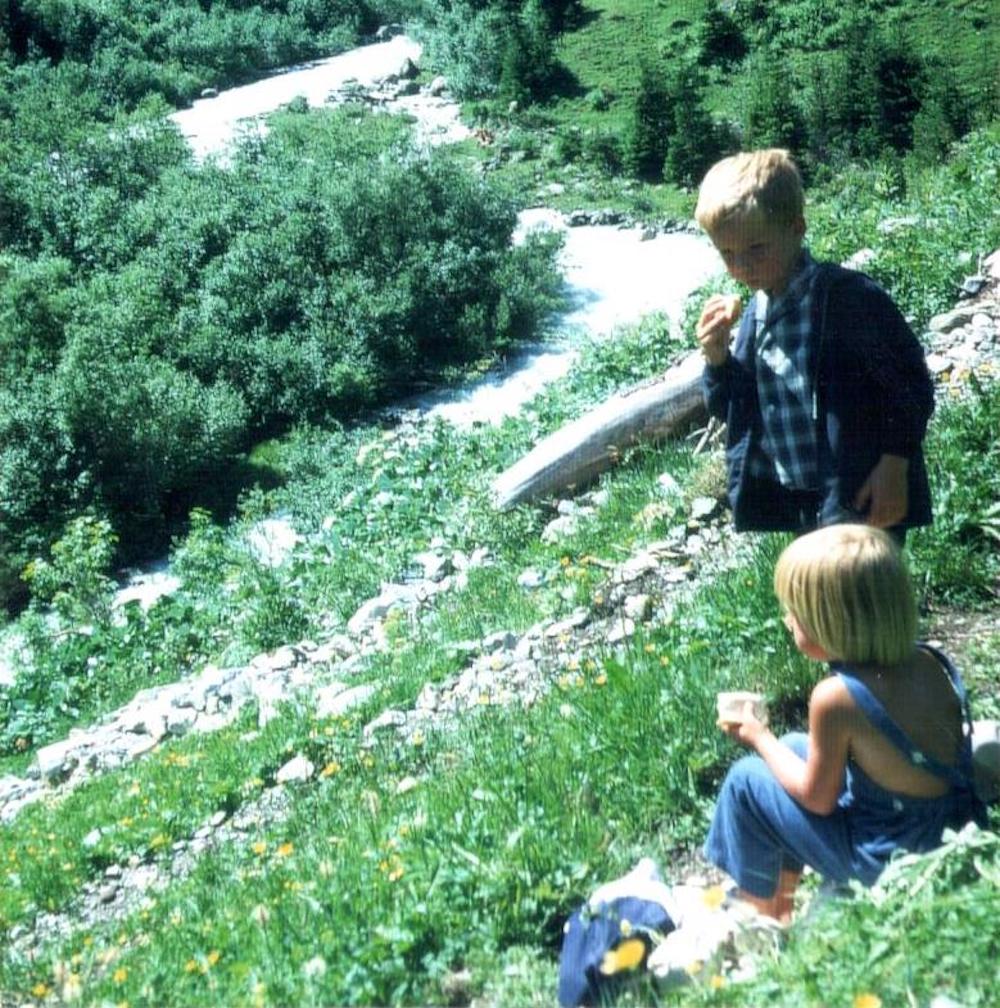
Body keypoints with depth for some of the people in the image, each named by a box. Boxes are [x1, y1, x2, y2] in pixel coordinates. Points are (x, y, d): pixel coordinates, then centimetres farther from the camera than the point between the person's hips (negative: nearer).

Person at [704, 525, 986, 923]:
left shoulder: (836, 697, -27)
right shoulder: (932, 662, -7)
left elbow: (818, 798, -12)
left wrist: (758, 737, 1)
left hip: (891, 861, -7)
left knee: (746, 781, 4)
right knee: (795, 747, 20)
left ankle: (762, 918, 25)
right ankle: (782, 900, 35)